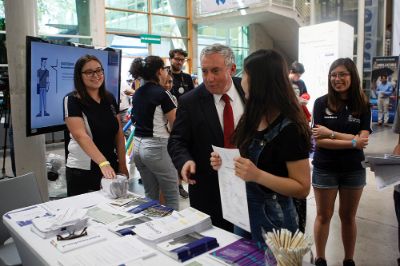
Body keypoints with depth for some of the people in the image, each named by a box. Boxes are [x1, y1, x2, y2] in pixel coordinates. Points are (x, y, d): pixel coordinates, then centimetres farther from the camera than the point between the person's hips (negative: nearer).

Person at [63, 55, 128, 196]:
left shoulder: (110, 99, 6)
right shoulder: (72, 100, -10)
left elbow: (119, 134, 8)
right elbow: (81, 136, -22)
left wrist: (122, 165, 3)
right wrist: (103, 163, -33)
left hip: (111, 168, 5)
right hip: (82, 171, -5)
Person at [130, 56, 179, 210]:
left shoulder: (137, 94, 9)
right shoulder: (162, 94, -14)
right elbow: (176, 125, -12)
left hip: (138, 146, 8)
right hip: (157, 147, -8)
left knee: (150, 196, 17)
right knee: (172, 197, 5)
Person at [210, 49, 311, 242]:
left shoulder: (289, 128, -21)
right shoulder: (252, 118, 3)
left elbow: (302, 188, -19)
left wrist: (258, 175, -30)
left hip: (272, 219, -7)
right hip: (242, 213, 8)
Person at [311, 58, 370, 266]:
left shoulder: (363, 105, -4)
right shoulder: (321, 103, -9)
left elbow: (362, 140, -12)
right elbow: (319, 141, -14)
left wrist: (331, 133, -19)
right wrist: (352, 142, -19)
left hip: (354, 170, 2)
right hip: (325, 169, -1)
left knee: (348, 217, 17)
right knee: (323, 216, 12)